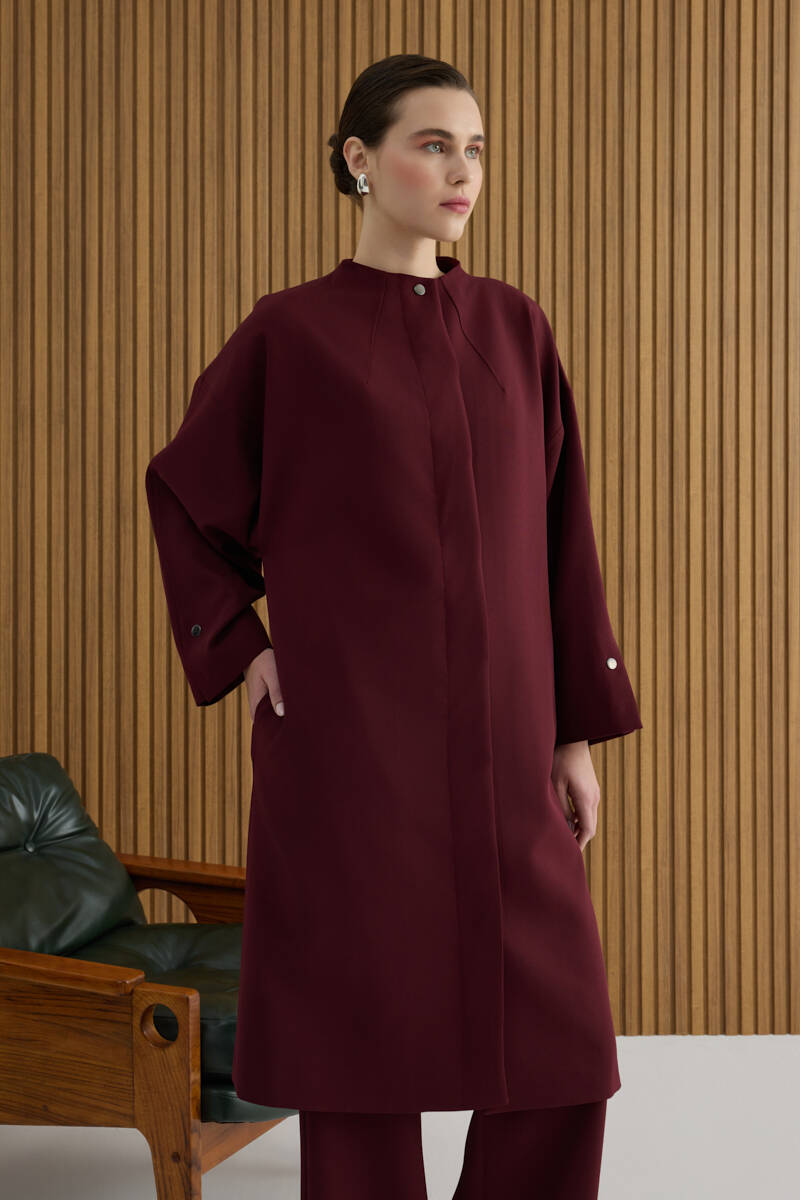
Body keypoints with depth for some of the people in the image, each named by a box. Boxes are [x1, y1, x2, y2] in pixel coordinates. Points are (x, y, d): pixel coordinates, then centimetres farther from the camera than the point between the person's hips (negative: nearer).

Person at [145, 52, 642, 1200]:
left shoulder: (516, 327, 9)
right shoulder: (288, 334, 0)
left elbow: (561, 538, 9)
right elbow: (183, 492, 13)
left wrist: (580, 729, 6)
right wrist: (237, 648, 2)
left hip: (497, 741, 3)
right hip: (347, 740, -3)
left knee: (561, 1044, 2)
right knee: (367, 1027, 2)